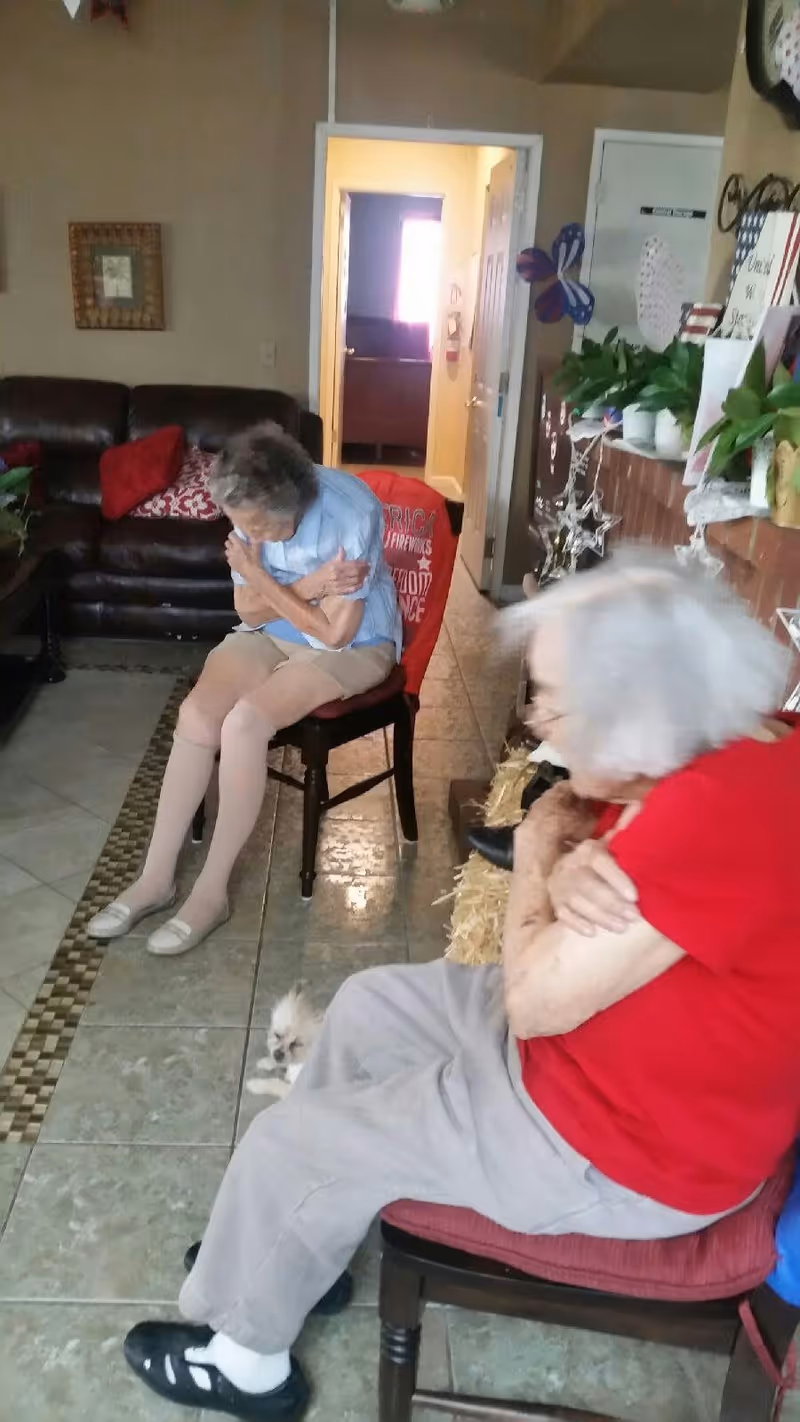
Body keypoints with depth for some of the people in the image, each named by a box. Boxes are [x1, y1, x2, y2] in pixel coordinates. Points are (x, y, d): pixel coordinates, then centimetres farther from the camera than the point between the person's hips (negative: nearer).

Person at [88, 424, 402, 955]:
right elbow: (251, 612, -5)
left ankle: (212, 891, -12)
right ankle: (157, 877, -6)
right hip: (273, 631, 5)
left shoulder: (352, 513, -28)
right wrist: (307, 586, -24)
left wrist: (260, 578, -24)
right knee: (196, 714, -21)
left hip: (354, 646, -5)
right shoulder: (252, 513, -11)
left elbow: (334, 632, -25)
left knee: (244, 723, -28)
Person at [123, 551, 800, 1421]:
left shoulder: (713, 816, -35)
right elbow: (575, 811, 4)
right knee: (370, 1005, 19)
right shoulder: (724, 750, -5)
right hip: (591, 1040, 9)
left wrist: (537, 857, -11)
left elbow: (537, 999, -27)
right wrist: (572, 867, -20)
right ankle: (297, 1248, 37)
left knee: (293, 1138, 2)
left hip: (624, 1147, -9)